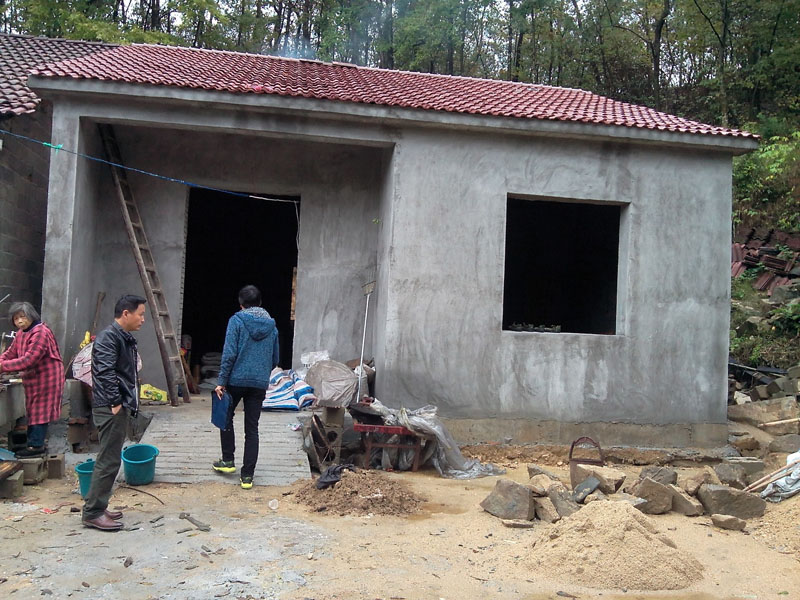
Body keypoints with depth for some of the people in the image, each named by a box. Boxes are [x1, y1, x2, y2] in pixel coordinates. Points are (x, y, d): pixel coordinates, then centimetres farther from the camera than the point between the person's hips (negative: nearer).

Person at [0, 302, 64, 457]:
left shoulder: (41, 332, -21)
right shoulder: (20, 334, 11)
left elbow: (29, 360, -26)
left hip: (46, 378, -9)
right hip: (33, 379, 9)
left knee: (40, 412, -3)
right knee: (33, 411, 14)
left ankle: (36, 446, 4)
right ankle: (34, 443, 23)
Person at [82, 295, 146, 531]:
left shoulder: (125, 338, 16)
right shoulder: (108, 337, -14)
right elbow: (105, 372, -24)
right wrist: (115, 402, -20)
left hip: (121, 407, 10)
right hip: (110, 409, -10)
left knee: (110, 459, 15)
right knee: (108, 460, -5)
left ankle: (98, 507, 24)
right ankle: (93, 512, 3)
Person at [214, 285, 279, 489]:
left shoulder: (237, 320, -5)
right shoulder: (271, 326, 9)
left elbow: (229, 354, -12)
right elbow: (275, 360, 15)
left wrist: (221, 382, -8)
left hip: (236, 380, -3)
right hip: (260, 384, 3)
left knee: (226, 417, 22)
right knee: (252, 428, 7)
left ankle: (228, 460, 24)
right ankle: (247, 475, 7)